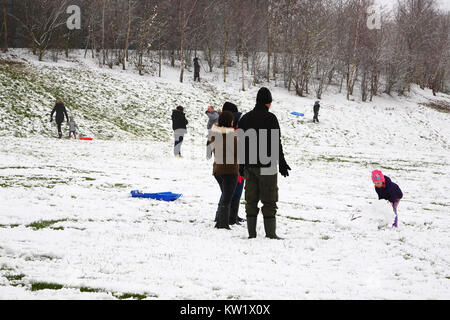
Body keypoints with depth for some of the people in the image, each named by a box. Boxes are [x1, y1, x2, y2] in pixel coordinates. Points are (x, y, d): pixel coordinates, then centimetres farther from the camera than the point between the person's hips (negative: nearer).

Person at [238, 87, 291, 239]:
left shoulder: (244, 118, 10)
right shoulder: (270, 118, -9)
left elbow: (240, 144, 13)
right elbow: (276, 143, -11)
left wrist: (242, 164, 20)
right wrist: (282, 164, -5)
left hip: (249, 166, 5)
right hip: (266, 166, -5)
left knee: (251, 200, 8)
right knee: (269, 200, -2)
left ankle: (251, 233, 7)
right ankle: (270, 233, -4)